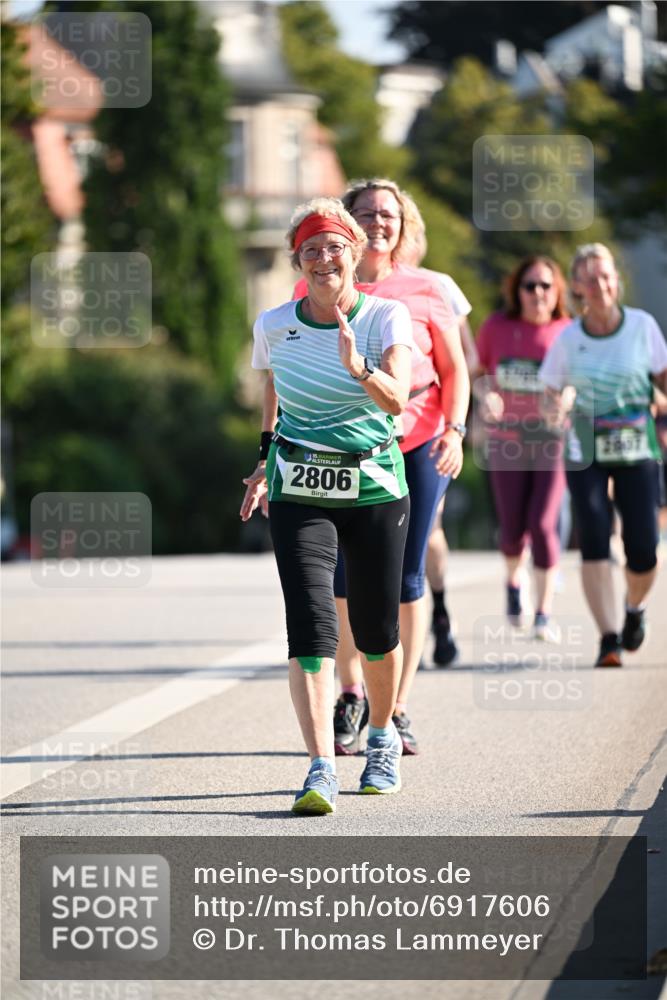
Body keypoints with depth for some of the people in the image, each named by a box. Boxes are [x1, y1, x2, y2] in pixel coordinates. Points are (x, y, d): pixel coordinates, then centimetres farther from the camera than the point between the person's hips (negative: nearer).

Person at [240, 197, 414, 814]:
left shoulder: (387, 317, -7)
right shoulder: (275, 325, 1)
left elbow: (396, 400, -22)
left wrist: (359, 367, -40)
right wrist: (265, 462, 21)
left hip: (375, 488, -1)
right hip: (299, 492, 1)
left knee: (376, 629, 8)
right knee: (310, 623, -15)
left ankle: (382, 736, 37)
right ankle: (322, 771, -20)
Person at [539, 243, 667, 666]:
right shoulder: (568, 339, -1)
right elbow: (554, 391, 9)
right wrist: (557, 408, -14)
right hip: (586, 452, 0)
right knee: (594, 542, -14)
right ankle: (609, 638, -13)